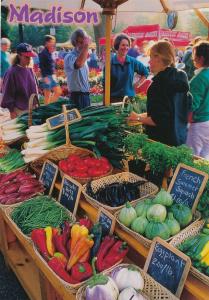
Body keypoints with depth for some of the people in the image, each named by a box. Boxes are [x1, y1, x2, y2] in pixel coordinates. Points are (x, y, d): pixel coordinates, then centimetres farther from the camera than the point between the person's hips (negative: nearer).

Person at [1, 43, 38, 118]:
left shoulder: (30, 70, 4)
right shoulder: (12, 72, -15)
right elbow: (8, 93, -12)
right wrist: (12, 111, -12)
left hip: (31, 108, 7)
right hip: (19, 110, -6)